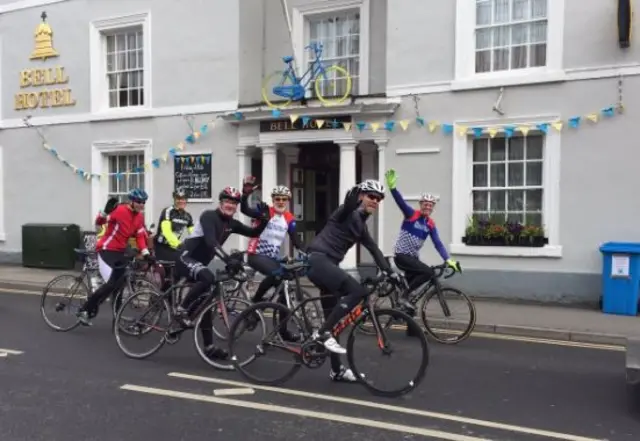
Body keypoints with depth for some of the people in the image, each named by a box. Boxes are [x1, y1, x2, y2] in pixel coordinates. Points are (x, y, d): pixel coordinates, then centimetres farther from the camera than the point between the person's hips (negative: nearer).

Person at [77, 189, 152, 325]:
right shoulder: (119, 210, -16)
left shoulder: (140, 217, 5)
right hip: (106, 250, -8)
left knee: (119, 285, 10)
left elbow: (140, 236, 3)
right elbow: (99, 222, -19)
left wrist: (145, 253, -10)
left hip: (121, 252, 8)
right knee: (111, 284, -15)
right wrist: (106, 211, -39)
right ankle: (84, 310, -1)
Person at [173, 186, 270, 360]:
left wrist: (264, 221, -11)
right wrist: (228, 259, -45)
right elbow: (211, 241, -33)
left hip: (200, 261, 8)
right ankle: (182, 310, -16)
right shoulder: (209, 216, -17)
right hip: (185, 257, -8)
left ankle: (209, 347, 13)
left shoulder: (231, 223, 5)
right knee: (208, 277, -36)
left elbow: (254, 233, 9)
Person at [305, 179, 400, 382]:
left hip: (327, 264, 9)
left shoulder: (360, 224, 20)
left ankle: (337, 370, 20)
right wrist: (356, 191, -53)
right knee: (358, 291, -23)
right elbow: (349, 200, -31)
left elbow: (374, 249, 19)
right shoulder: (349, 212, -6)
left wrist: (390, 272, 11)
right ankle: (322, 333, -13)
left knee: (333, 318, 12)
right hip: (317, 260, -9)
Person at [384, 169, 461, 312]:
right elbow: (400, 202, -27)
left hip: (413, 257, 8)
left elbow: (438, 244, -1)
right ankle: (404, 297, -15)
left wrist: (448, 260, -14)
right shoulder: (411, 214, -11)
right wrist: (392, 186, -44)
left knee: (410, 285, 15)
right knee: (428, 272, -24)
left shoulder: (431, 224, 4)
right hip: (401, 255, -7)